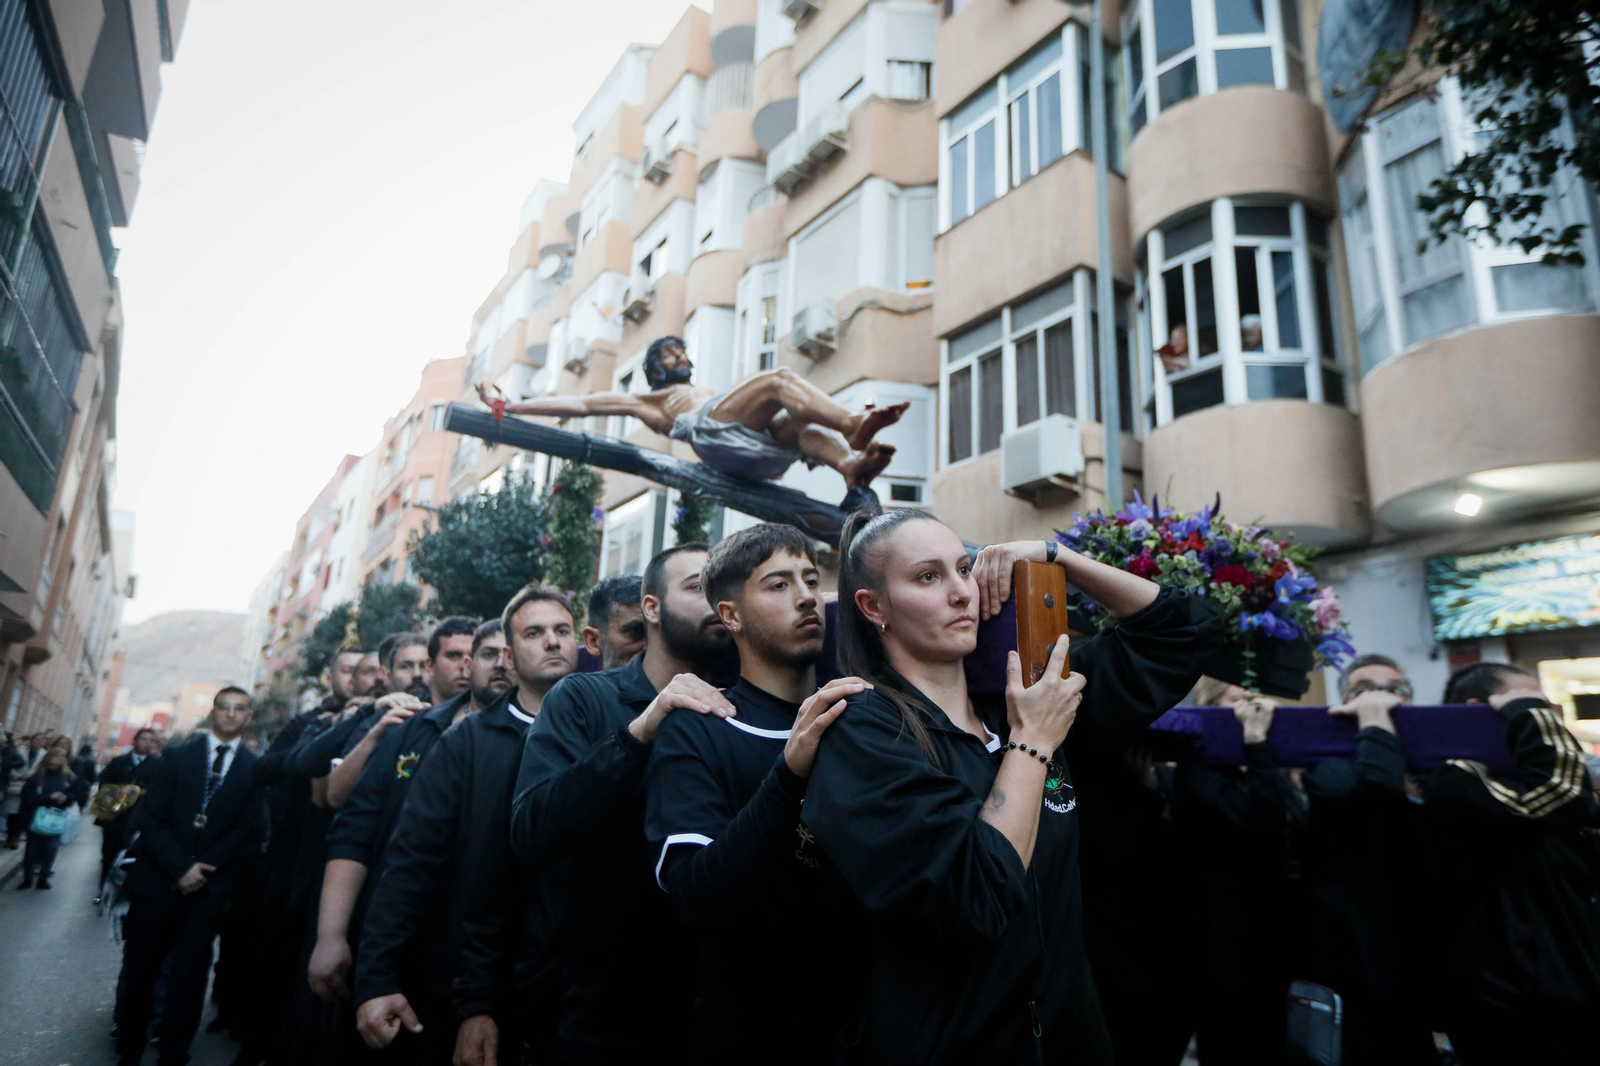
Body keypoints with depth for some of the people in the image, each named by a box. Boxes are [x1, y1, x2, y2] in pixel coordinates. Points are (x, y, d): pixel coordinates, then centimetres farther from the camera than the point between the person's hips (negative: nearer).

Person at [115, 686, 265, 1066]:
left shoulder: (255, 768, 3)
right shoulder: (176, 756, 5)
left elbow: (251, 829, -1)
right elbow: (151, 817, -2)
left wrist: (203, 868, -11)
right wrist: (180, 867, -12)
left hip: (209, 886, 0)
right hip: (159, 878, 0)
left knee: (189, 975, 4)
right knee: (139, 968, 8)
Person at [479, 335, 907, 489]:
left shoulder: (713, 393, 45)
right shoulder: (648, 400, 31)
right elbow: (584, 404, 23)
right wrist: (507, 406, 16)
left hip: (758, 452, 5)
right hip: (712, 433, -5)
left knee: (802, 426, -27)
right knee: (780, 377, -22)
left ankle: (851, 464, -54)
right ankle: (853, 422, -39)